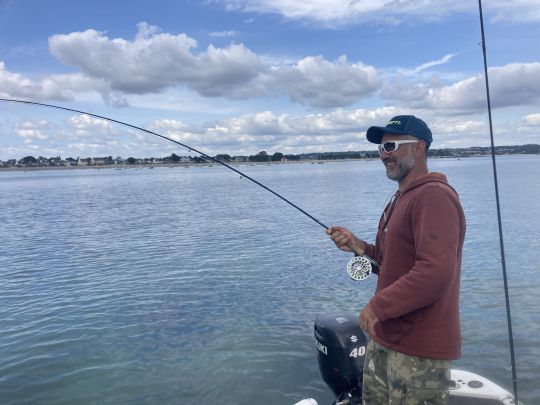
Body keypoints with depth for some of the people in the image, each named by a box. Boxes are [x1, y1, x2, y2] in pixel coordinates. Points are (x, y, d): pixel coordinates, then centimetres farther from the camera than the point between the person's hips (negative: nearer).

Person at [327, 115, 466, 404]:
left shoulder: (434, 196, -19)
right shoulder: (400, 197, 14)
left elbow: (436, 273, -29)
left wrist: (378, 306, -21)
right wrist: (360, 248, 3)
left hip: (419, 348, -9)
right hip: (386, 337, 10)